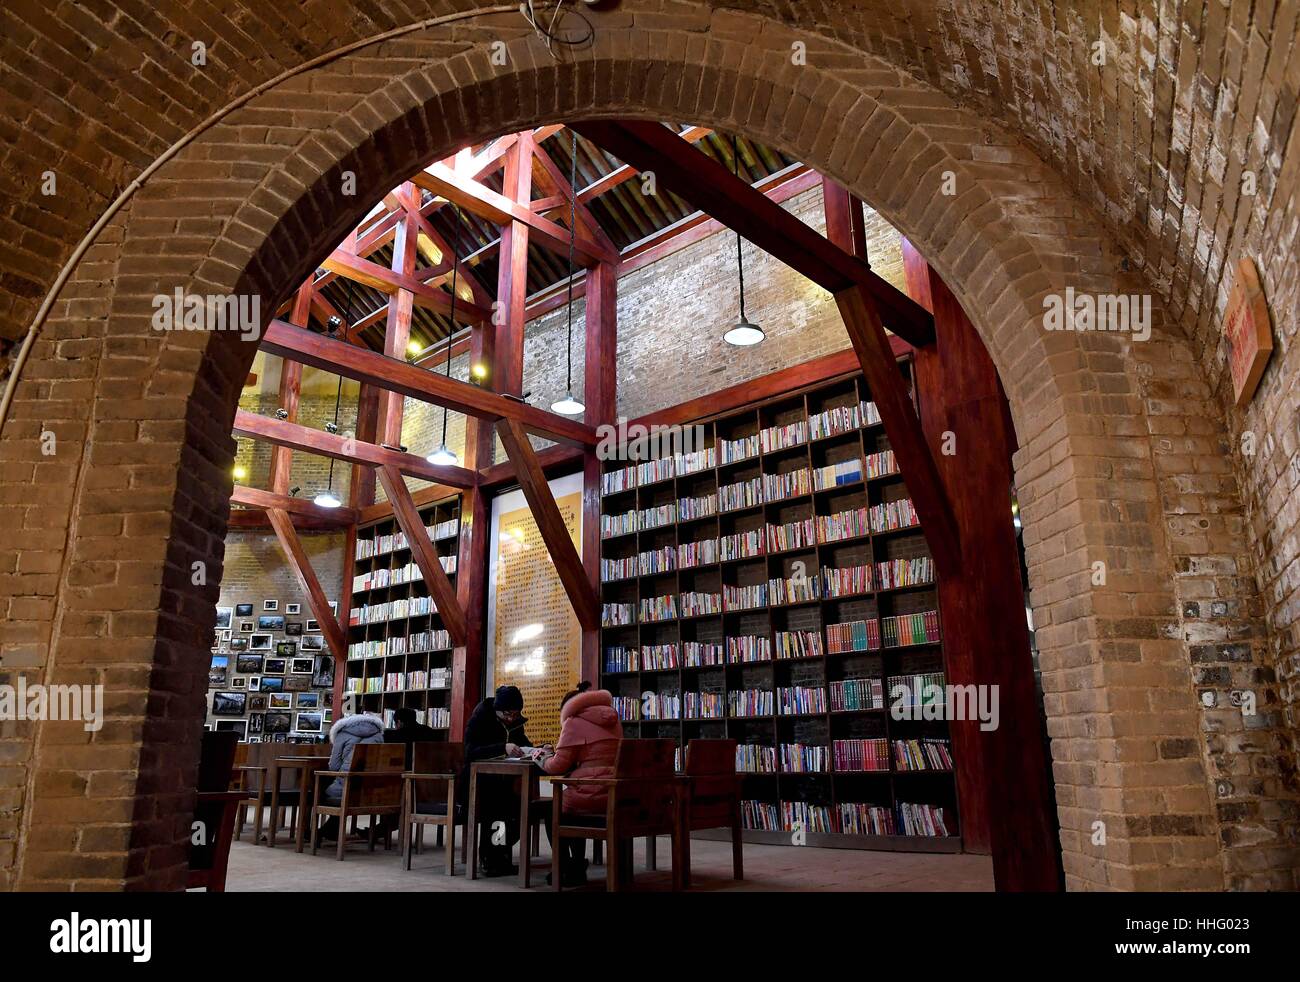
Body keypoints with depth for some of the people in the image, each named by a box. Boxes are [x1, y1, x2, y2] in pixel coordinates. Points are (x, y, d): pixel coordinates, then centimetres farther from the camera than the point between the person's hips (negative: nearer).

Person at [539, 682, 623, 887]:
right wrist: (554, 753, 30)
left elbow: (559, 765, -5)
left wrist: (544, 760, 18)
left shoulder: (574, 723, -4)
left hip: (591, 797, -7)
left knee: (551, 812, 24)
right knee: (570, 809, 34)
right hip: (617, 797, 7)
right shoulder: (613, 722, 17)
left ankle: (565, 872, 24)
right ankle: (578, 868, 36)